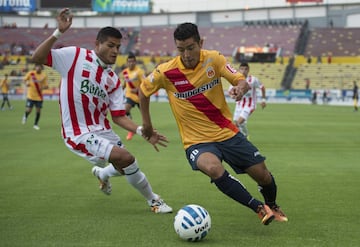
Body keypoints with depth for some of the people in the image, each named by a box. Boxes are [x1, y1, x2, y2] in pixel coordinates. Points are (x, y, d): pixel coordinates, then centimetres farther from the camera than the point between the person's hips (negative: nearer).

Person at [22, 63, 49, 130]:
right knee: (29, 110, -5)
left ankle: (36, 124, 20)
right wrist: (26, 83, -15)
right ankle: (25, 116, 31)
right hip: (31, 95, -1)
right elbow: (25, 79, 6)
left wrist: (43, 87, -21)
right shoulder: (30, 73, -6)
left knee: (38, 110, 2)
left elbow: (46, 86, 0)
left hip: (39, 96, 2)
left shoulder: (44, 75, -4)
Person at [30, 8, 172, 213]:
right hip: (79, 134, -7)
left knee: (125, 167, 18)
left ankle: (102, 173, 56)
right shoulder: (76, 56, -8)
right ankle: (153, 200, 1)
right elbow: (37, 58, -14)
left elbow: (119, 117, 4)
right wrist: (59, 33, -24)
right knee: (126, 158, -21)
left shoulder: (113, 80, 6)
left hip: (102, 131, 7)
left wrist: (142, 131, -11)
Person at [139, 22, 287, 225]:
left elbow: (242, 81, -8)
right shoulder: (166, 72, -12)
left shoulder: (214, 59, -8)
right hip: (197, 141, -2)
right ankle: (259, 208, -18)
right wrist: (147, 123, 10)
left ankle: (272, 206, 40)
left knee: (263, 175, 3)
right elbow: (143, 90, 5)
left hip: (228, 133, 2)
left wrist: (241, 88, -32)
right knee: (213, 169, -35)